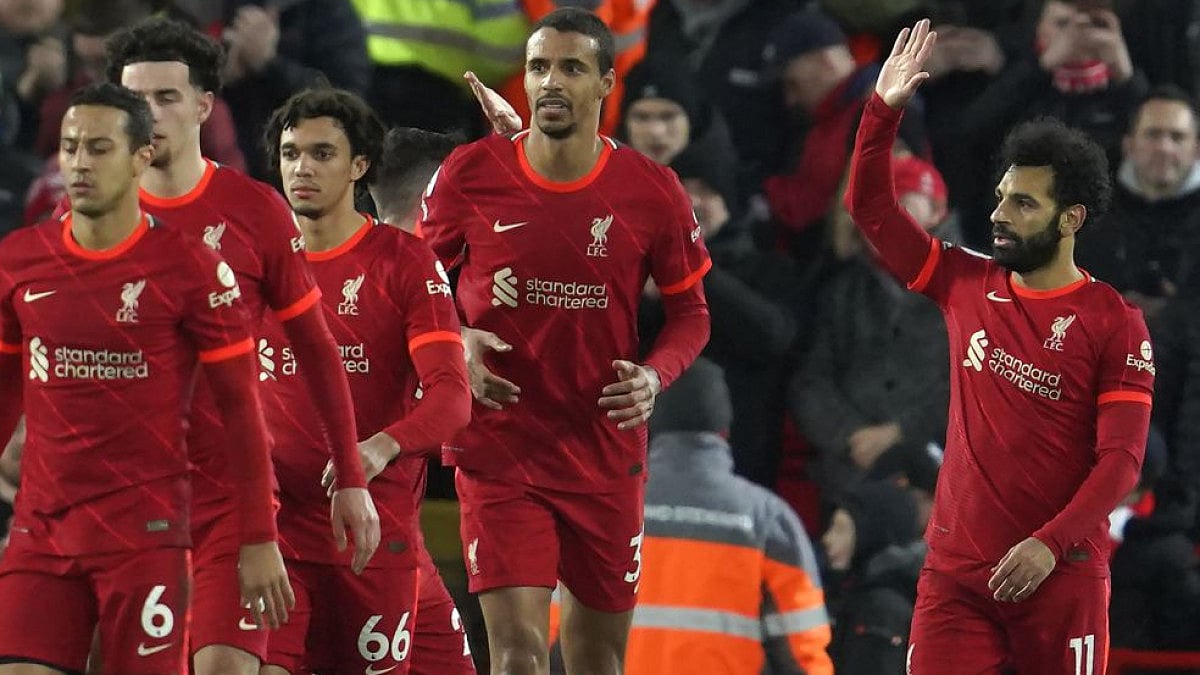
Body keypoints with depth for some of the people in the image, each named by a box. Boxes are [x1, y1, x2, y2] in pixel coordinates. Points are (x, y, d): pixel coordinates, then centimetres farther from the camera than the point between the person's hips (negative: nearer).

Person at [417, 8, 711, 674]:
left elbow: (689, 311, 8)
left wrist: (655, 375, -12)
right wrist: (453, 345, -11)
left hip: (607, 457, 2)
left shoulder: (652, 190, -3)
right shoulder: (470, 174, -5)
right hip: (498, 449, -2)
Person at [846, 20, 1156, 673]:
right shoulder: (967, 286, 8)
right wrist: (884, 109, 0)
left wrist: (1049, 545, -21)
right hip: (955, 569, 3)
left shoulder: (1115, 323, -4)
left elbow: (1121, 459, -10)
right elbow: (871, 209, 12)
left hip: (1062, 574, -3)